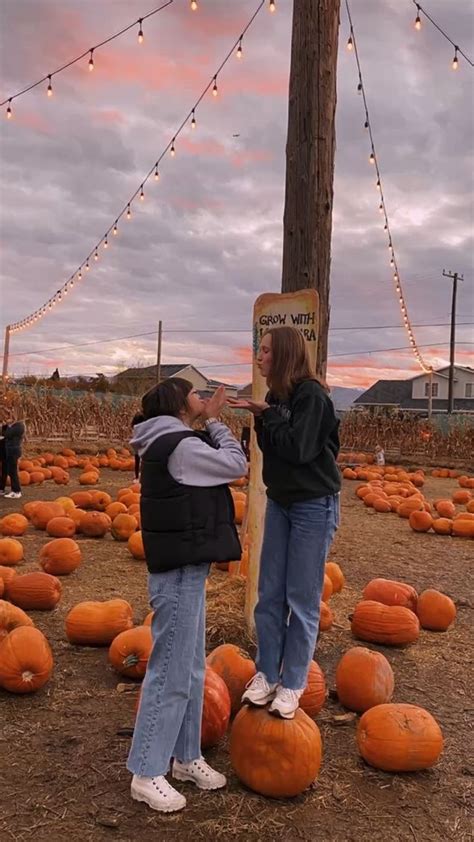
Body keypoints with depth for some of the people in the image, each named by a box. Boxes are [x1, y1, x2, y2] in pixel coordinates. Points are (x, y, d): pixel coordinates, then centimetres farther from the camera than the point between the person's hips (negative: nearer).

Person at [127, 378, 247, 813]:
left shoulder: (171, 443, 13)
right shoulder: (178, 446, -19)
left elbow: (220, 460, 16)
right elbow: (236, 464, -12)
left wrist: (212, 423, 7)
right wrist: (214, 422, -1)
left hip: (184, 567, 10)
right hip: (179, 571, -10)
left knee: (191, 667, 18)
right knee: (171, 672, 0)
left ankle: (186, 756, 32)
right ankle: (146, 773, 13)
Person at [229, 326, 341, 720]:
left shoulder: (311, 395, -16)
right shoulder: (279, 396, 6)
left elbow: (298, 449, -24)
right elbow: (271, 448, 6)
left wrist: (267, 414, -15)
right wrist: (260, 416, -8)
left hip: (314, 506, -7)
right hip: (280, 502, 7)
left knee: (302, 599, 3)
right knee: (269, 595, 10)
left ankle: (292, 684, 16)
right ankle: (267, 674, 24)